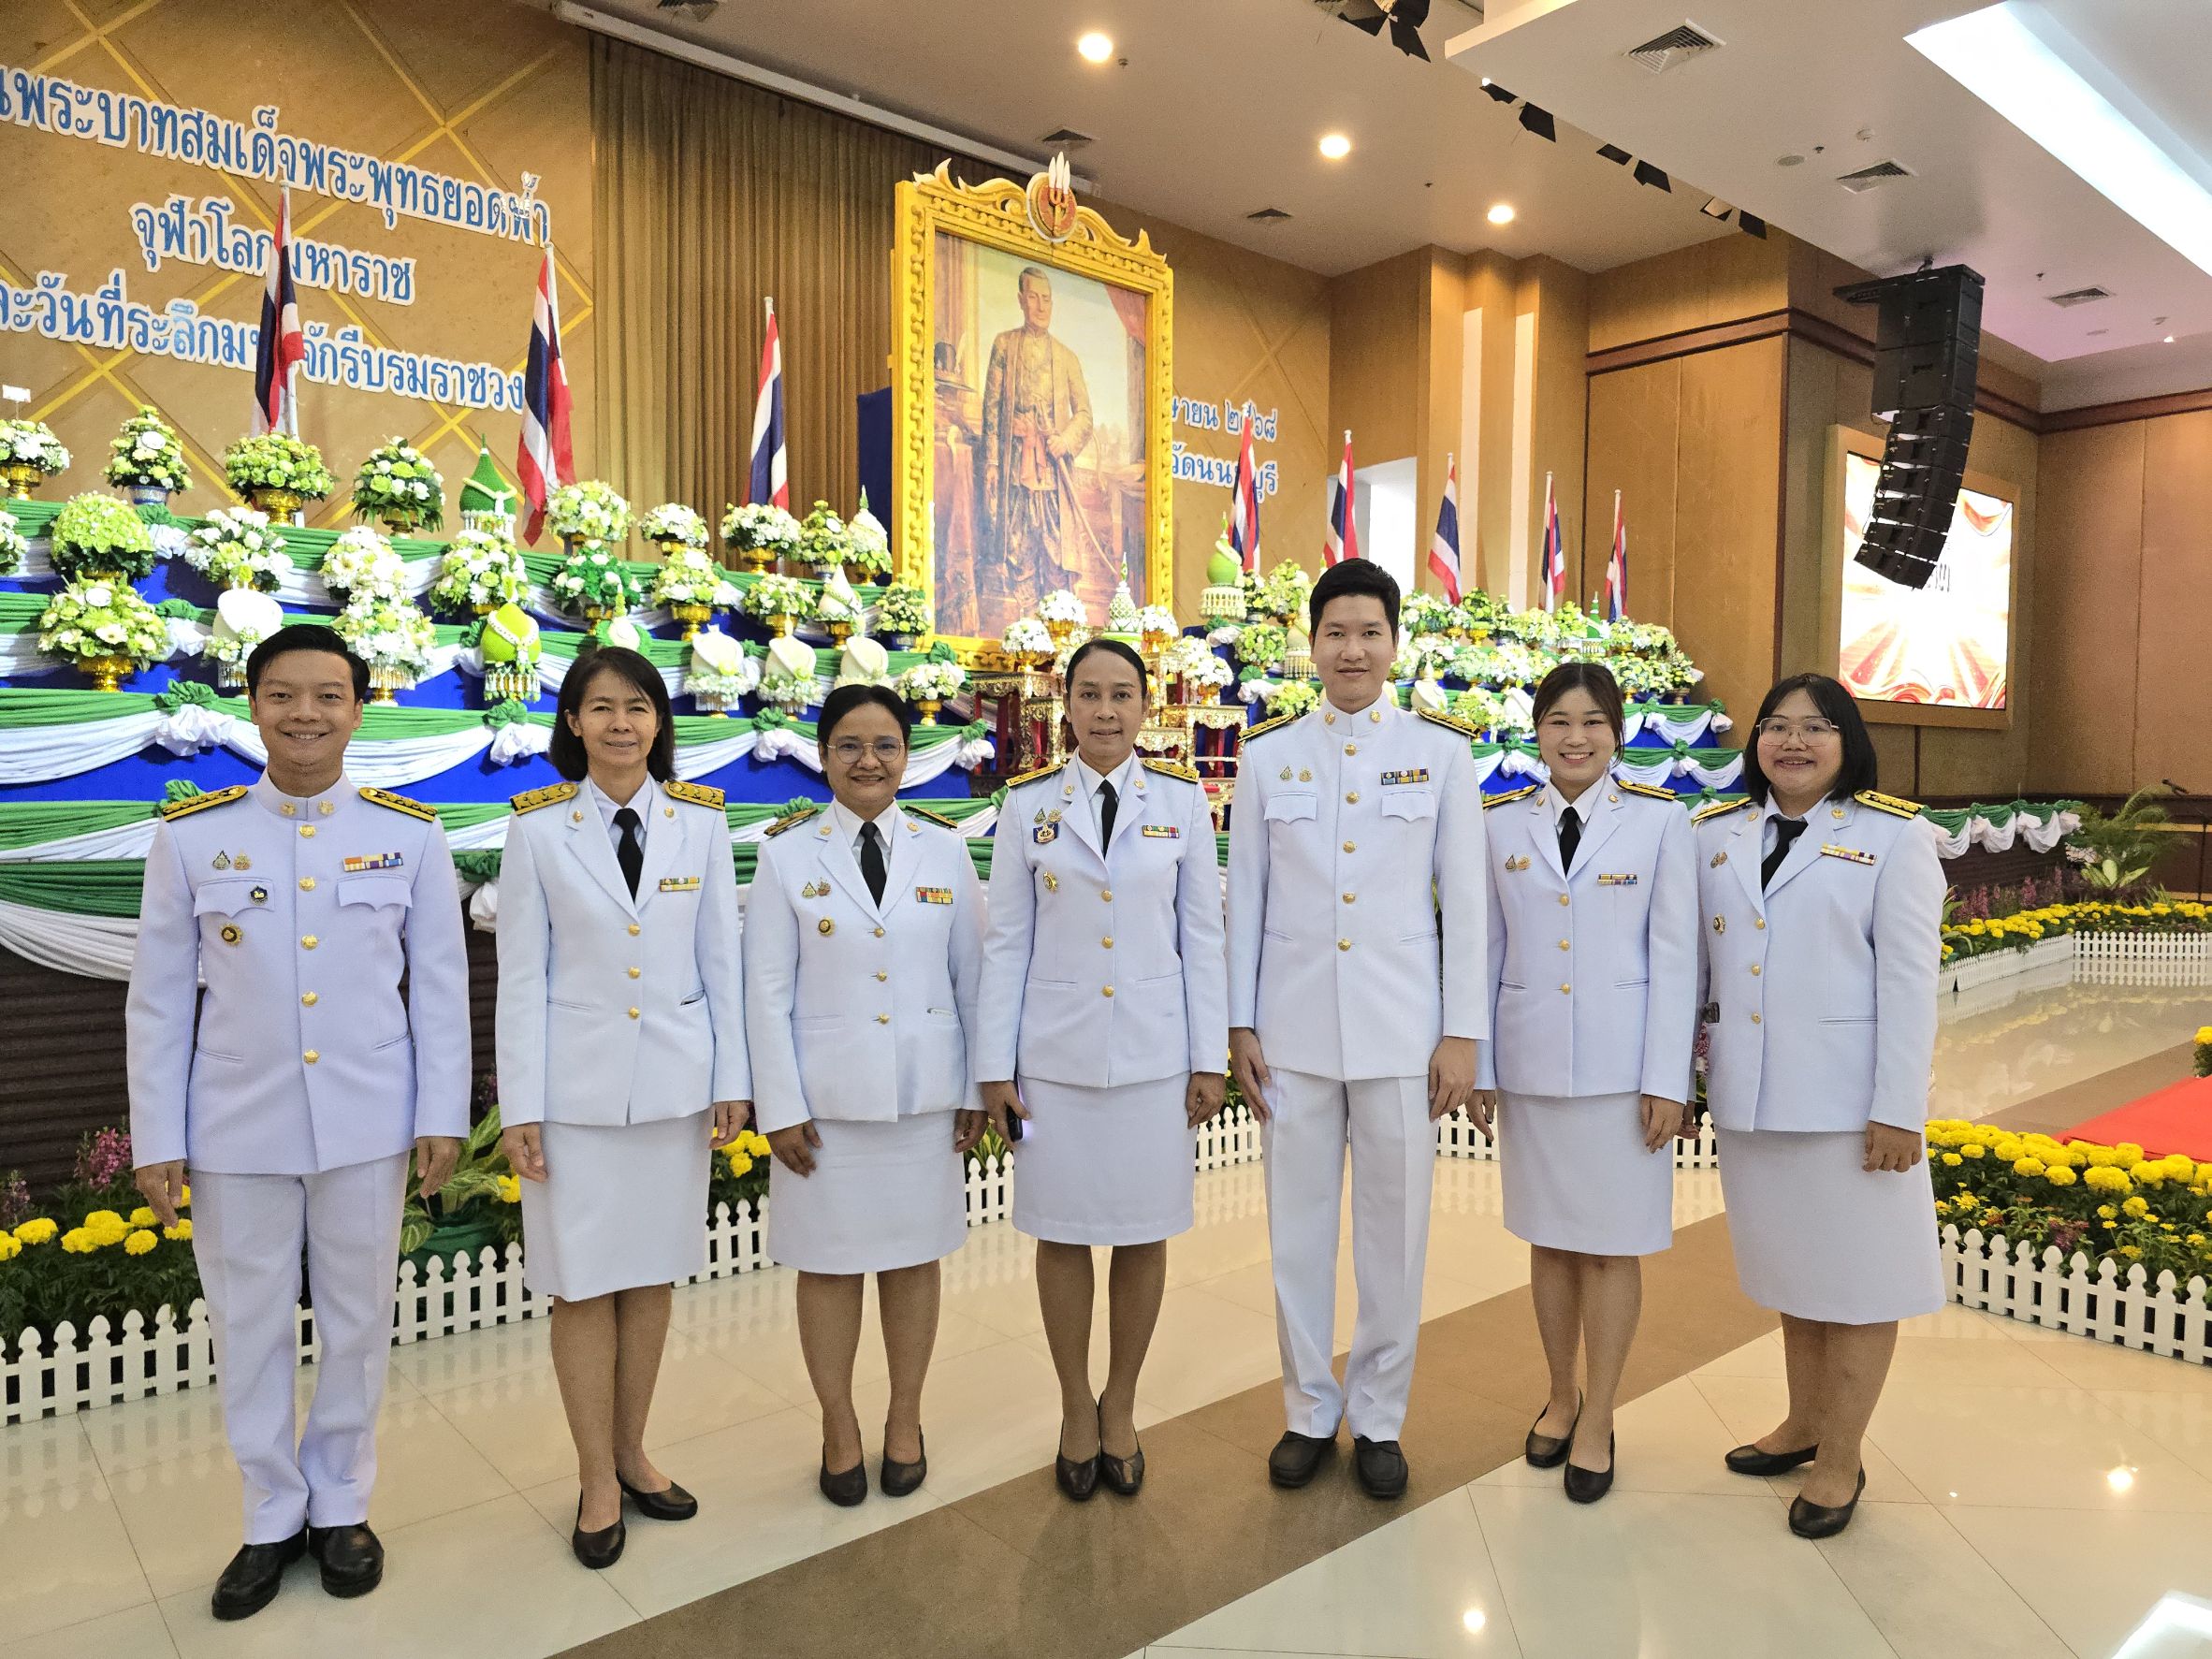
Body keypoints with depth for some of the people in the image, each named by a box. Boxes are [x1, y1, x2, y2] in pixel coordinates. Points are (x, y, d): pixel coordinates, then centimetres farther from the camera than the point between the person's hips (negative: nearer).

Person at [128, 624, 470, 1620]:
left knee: (357, 1321, 12)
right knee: (249, 1327, 11)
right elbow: (158, 999, 2)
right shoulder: (190, 836, -1)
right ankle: (272, 1518, 32)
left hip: (368, 1124, 0)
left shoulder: (411, 835, -2)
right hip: (238, 1127, 1)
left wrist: (442, 1116, -2)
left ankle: (341, 1506, 32)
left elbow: (440, 987, 0)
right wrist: (156, 1140, 1)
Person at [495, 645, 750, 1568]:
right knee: (583, 1281, 6)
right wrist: (520, 1107, -6)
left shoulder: (701, 823, 1)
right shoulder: (538, 829, -3)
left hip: (676, 1079, 2)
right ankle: (597, 1481, 22)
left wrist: (732, 1080, 2)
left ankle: (631, 1454, 30)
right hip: (577, 1082, -2)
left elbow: (720, 960, 4)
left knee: (653, 1273, 12)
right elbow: (522, 975, -3)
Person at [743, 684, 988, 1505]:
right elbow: (768, 991, -4)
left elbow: (971, 975, 4)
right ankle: (839, 1428, 30)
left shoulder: (944, 848, 1)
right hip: (826, 1096, -1)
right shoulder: (788, 853, -3)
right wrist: (780, 1106, -7)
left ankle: (905, 1422, 32)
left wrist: (978, 1089, 3)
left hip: (924, 1092, 1)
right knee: (830, 1263, 10)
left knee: (913, 1260, 13)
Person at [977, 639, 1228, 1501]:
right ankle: (1076, 1407, 29)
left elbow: (1203, 934, 3)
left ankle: (1120, 1407, 30)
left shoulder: (1182, 799, 2)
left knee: (1143, 1234, 9)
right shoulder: (1028, 803, 1)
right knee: (1061, 1233, 9)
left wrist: (1210, 1057, 0)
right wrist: (995, 1065, -1)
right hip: (1055, 1055, 0)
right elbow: (1006, 940, 2)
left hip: (1154, 1050, 0)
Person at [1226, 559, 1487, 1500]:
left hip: (1402, 1029, -1)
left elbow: (1465, 897, 1)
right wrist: (1239, 1025, 2)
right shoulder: (1267, 753, 4)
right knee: (1297, 1229, 10)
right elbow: (1245, 895, 5)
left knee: (1394, 1233, 8)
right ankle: (1309, 1412, 28)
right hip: (1294, 1027, 1)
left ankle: (1378, 1418, 27)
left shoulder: (1440, 749, 1)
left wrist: (1464, 1033, -2)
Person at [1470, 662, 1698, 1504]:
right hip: (1529, 1062, 2)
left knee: (1612, 1243, 6)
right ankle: (1560, 1396, 31)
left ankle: (1597, 1420, 21)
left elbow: (1674, 955, -4)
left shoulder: (1660, 820, -3)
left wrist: (1668, 1080, -7)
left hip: (1621, 1063, -2)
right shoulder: (1502, 823, 3)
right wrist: (1479, 1066, 4)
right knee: (1548, 1237, 13)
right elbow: (1487, 951, 5)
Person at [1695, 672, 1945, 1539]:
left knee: (1854, 1272, 6)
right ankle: (1803, 1421, 34)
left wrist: (1898, 1111, -13)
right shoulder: (1716, 836, 7)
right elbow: (1692, 963, 8)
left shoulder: (1894, 837, -4)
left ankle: (1841, 1458, 20)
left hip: (1846, 1099, -4)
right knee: (1787, 1265, 17)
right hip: (1749, 1099, 4)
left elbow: (1909, 978, -9)